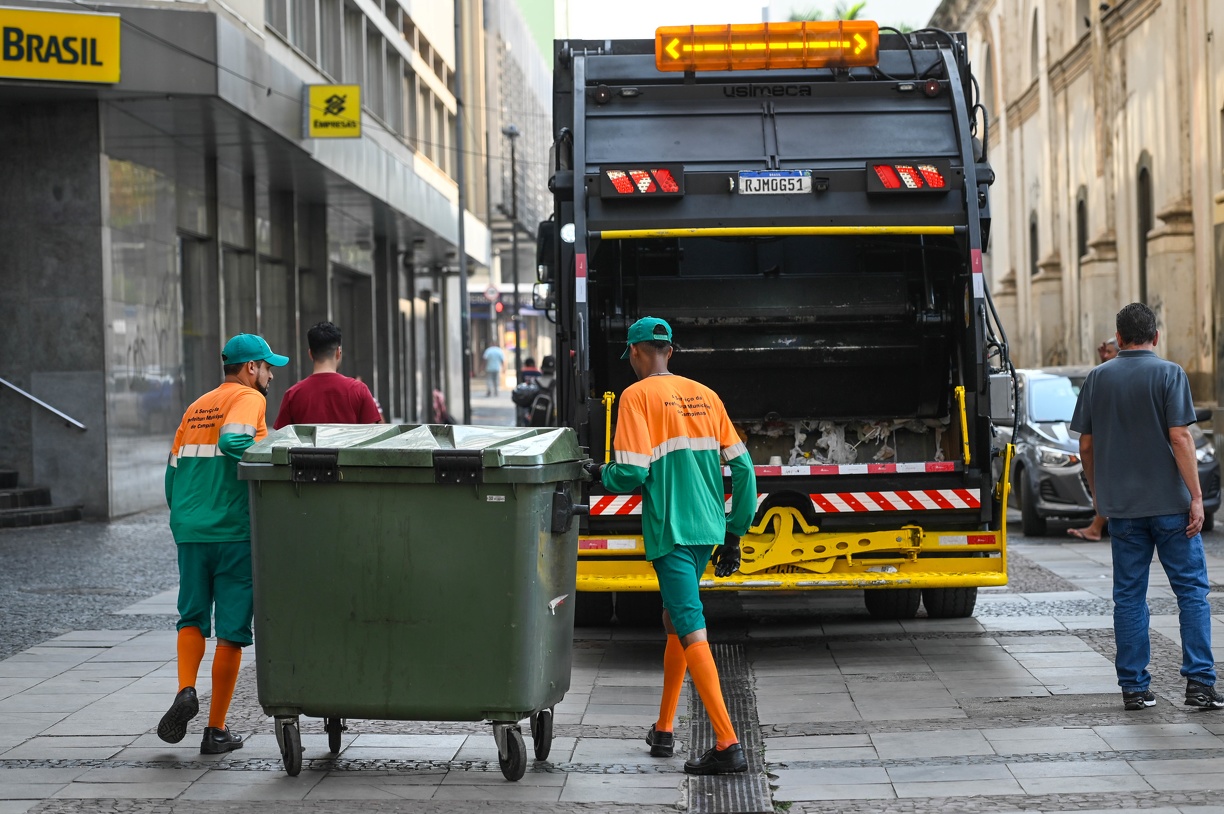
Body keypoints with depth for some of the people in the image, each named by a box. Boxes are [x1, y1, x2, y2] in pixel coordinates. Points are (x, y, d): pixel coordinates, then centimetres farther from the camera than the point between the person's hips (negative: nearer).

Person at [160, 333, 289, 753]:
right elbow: (233, 441, -24)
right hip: (234, 530, -6)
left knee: (192, 618, 17)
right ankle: (216, 730, 5)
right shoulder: (248, 398, -4)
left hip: (190, 529, 6)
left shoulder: (196, 407, 18)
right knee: (231, 630, 2)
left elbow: (174, 472, 18)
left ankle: (186, 690, -9)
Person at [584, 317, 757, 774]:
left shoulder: (637, 397, -6)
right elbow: (742, 467, 10)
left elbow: (632, 474, -15)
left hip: (670, 532, -7)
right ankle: (663, 731, 28)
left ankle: (727, 745, -19)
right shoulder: (704, 396, 12)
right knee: (675, 620, 21)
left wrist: (601, 474, 8)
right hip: (709, 529, 7)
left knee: (691, 632, -11)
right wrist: (734, 534, 16)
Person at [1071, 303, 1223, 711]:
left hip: (1122, 505, 3)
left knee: (1129, 595, 7)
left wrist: (1098, 494, 21)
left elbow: (1087, 445, 8)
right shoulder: (1169, 374, -5)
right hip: (1170, 501, -3)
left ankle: (1134, 686, 8)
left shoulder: (1097, 379, 6)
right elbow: (1180, 437, -12)